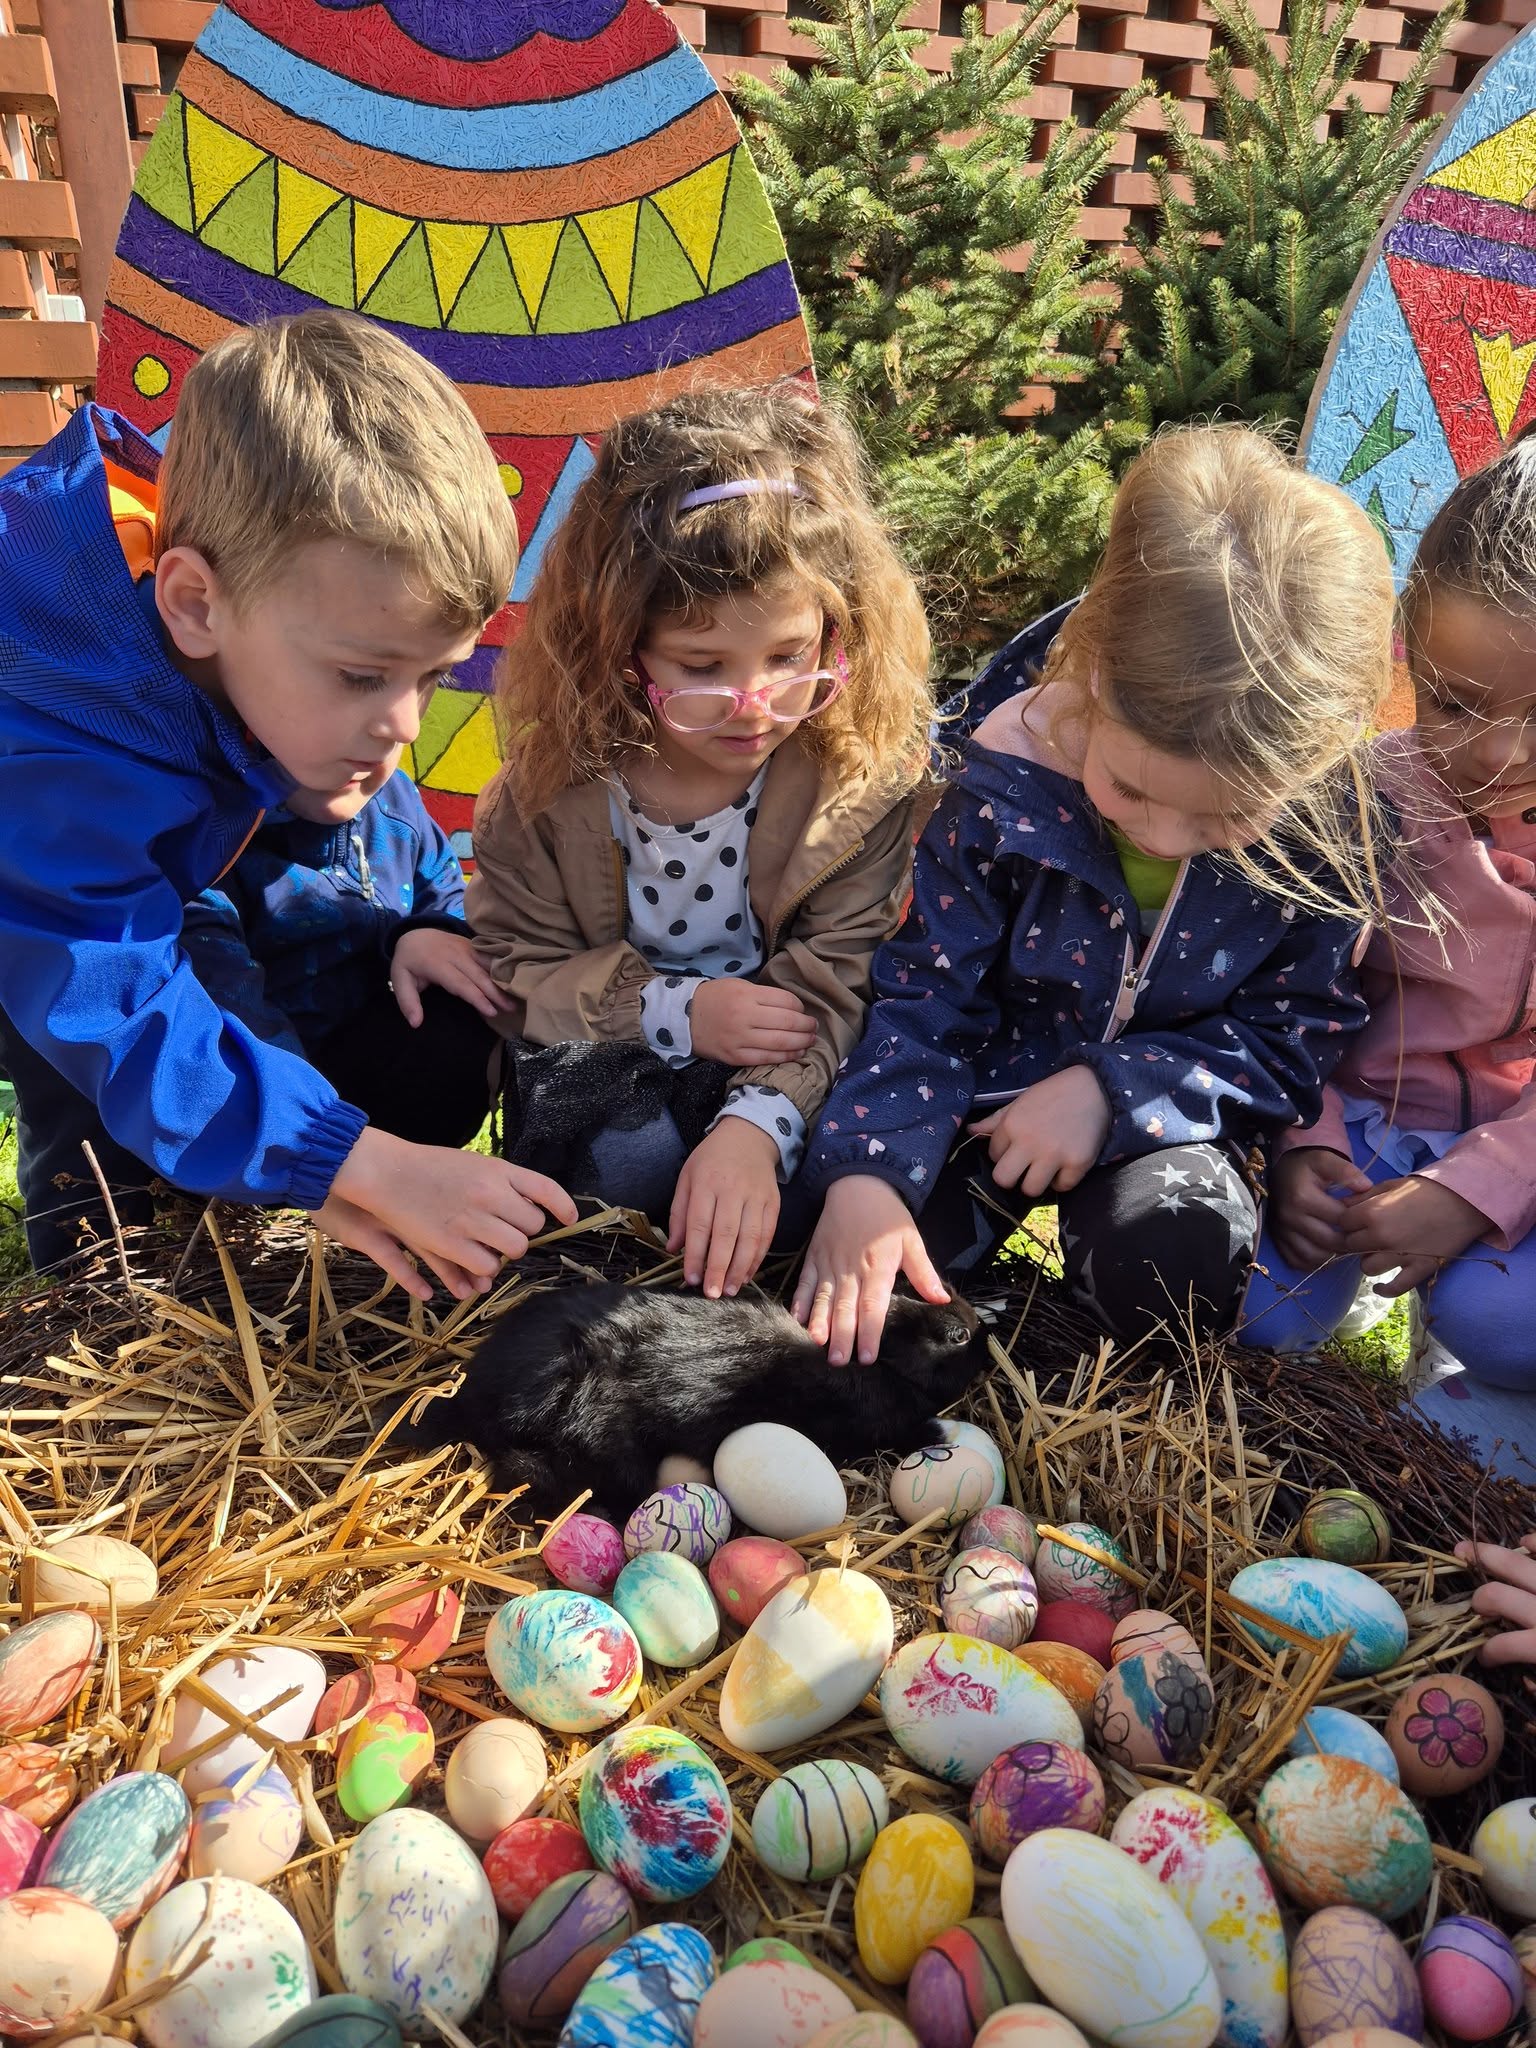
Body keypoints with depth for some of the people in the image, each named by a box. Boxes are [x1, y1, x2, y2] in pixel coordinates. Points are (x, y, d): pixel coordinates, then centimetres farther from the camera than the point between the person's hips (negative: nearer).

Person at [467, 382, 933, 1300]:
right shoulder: (559, 776, -12)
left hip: (778, 1065, 1)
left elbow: (833, 987, -18)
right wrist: (671, 1011, -22)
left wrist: (755, 1127, -36)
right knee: (631, 1154, -31)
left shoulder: (865, 771, -14)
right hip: (604, 1054, 0)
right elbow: (512, 969, -6)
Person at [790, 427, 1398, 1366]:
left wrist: (1114, 1088, -23)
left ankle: (1098, 1219, 5)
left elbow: (1296, 1034, -8)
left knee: (1175, 1263, -29)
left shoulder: (1326, 820, -18)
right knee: (847, 1258, -16)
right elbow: (925, 998, -13)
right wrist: (865, 1171, -27)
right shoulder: (1006, 785, -20)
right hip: (994, 1085, 1)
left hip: (1162, 1114, 0)